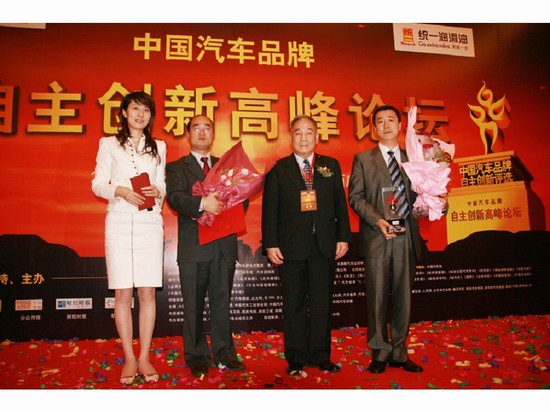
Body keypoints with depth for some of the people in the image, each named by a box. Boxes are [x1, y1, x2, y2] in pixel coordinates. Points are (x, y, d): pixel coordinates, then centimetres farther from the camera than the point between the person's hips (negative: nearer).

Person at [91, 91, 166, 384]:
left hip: (150, 222, 2)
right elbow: (97, 184, 5)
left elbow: (162, 185, 15)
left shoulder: (158, 147, 16)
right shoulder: (109, 144, 10)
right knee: (123, 292, 0)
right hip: (120, 222, -1)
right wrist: (119, 190, -14)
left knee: (148, 292, 0)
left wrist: (157, 191, -8)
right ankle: (129, 358, 12)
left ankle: (144, 357, 11)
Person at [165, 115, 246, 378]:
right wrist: (202, 203, -28)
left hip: (225, 244, 3)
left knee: (222, 303, 10)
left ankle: (224, 355, 21)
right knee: (194, 306, 5)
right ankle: (197, 358, 18)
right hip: (193, 246, -3)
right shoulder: (176, 168, 6)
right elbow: (174, 197, -12)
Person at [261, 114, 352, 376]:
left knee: (322, 301, 8)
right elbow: (269, 209, 0)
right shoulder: (278, 169, 4)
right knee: (294, 303, 5)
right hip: (291, 246, -2)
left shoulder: (331, 166, 10)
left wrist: (343, 237, 2)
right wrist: (270, 243, -7)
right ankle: (296, 359, 17)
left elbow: (340, 204, 10)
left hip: (325, 245, 2)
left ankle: (320, 355, 22)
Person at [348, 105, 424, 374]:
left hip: (406, 239, 3)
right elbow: (355, 197, -1)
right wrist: (377, 220, -14)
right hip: (376, 238, -2)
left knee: (403, 297, 8)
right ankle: (380, 353, 16)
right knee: (378, 298, 2)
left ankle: (399, 353, 21)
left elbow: (417, 195, 15)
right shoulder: (363, 159, 6)